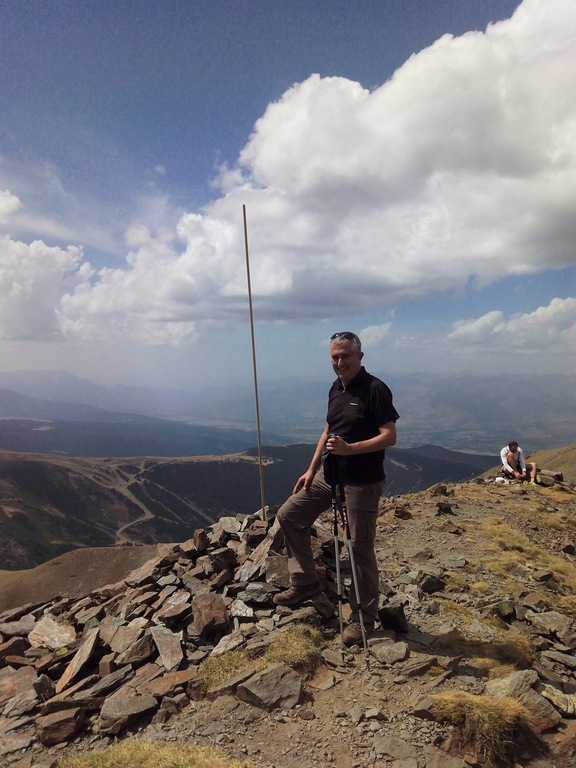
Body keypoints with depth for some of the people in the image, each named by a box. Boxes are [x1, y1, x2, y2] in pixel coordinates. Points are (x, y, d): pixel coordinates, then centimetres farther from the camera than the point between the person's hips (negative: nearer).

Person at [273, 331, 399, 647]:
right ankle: (304, 582, 22)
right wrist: (312, 469, 12)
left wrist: (349, 449, -29)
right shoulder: (335, 388, 9)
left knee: (360, 547, 1)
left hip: (361, 482, -8)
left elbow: (389, 436, -18)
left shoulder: (375, 389, -14)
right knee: (289, 515, 8)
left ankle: (364, 617, 18)